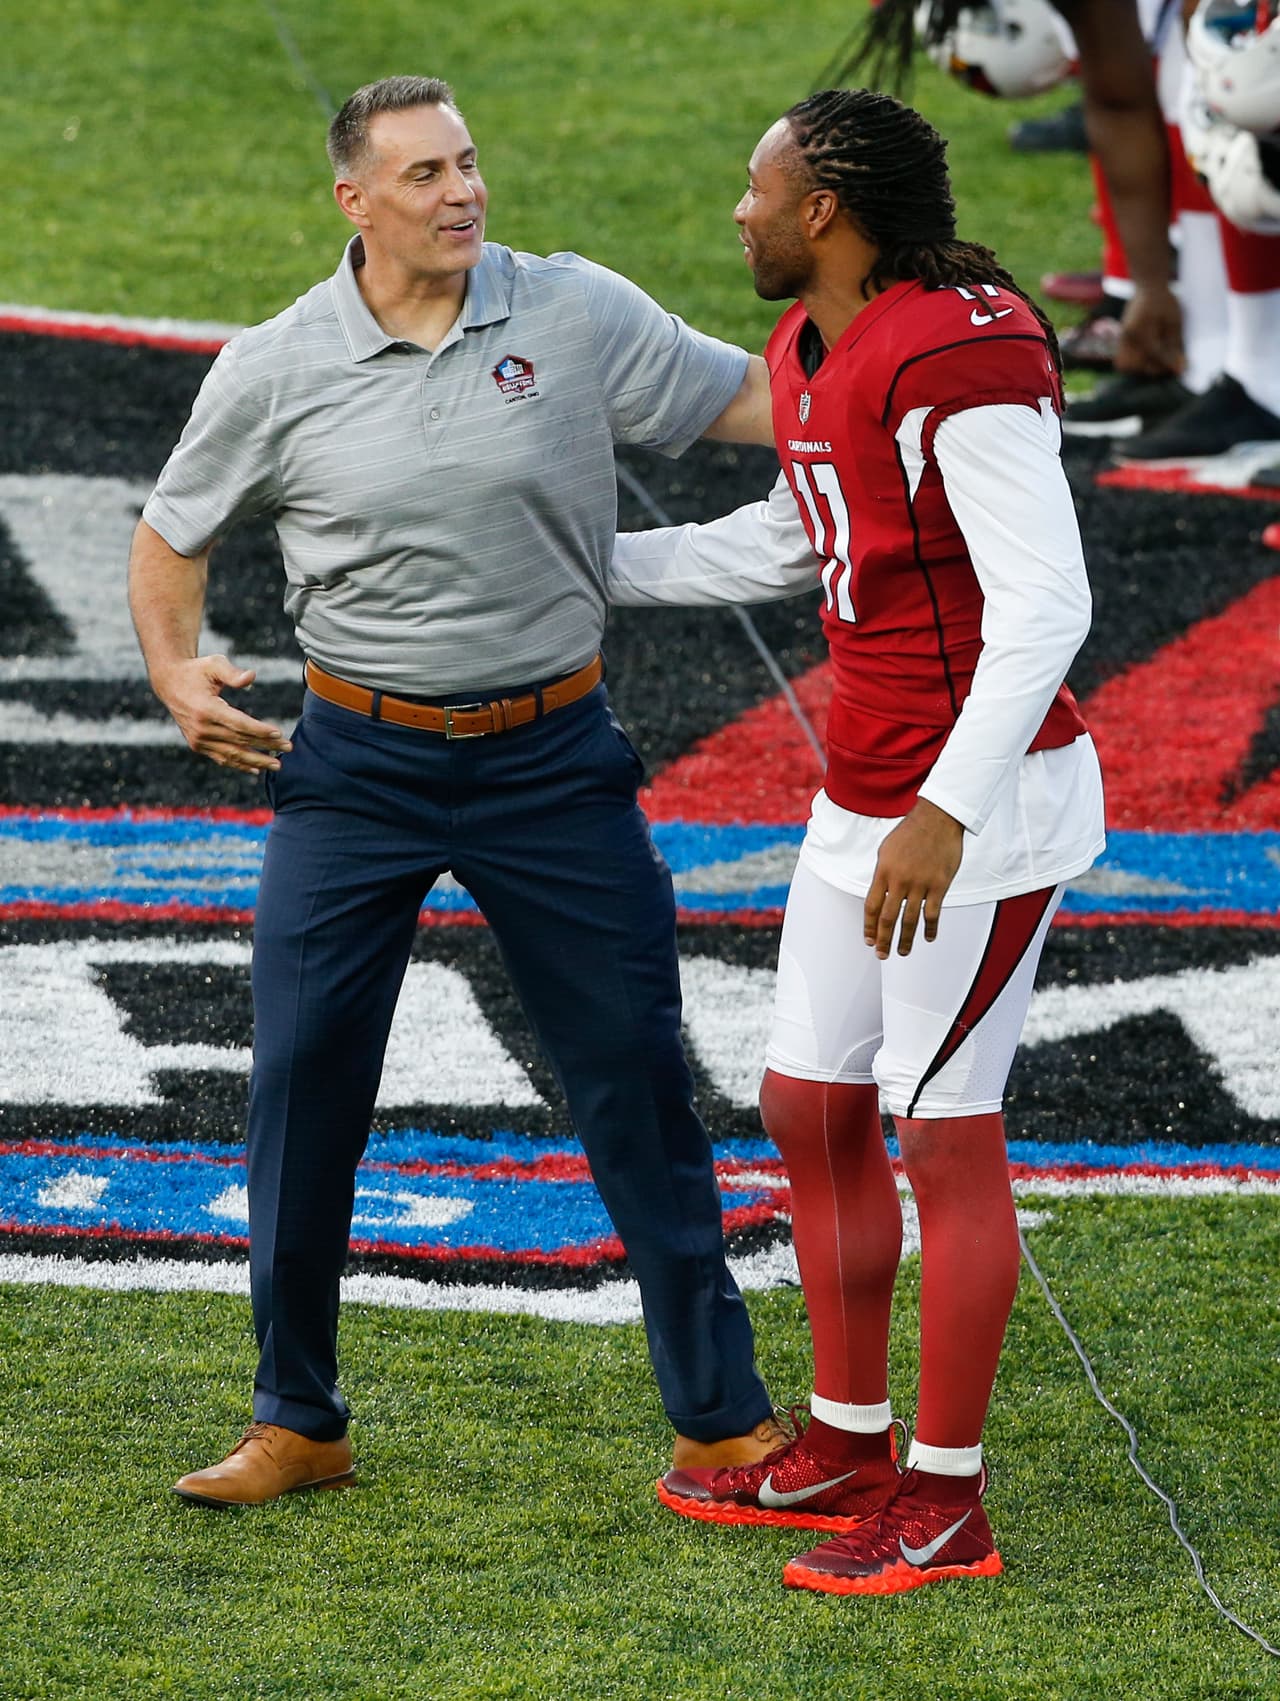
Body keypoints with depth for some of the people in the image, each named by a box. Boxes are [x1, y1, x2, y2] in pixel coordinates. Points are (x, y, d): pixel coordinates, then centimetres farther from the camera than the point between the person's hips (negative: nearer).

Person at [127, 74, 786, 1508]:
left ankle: (722, 1418, 13)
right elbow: (170, 539, 9)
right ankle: (296, 1426, 14)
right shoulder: (274, 372, -3)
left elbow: (752, 399, -4)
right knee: (301, 1081, -1)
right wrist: (177, 673, -7)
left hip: (551, 757, 0)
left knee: (637, 1079, 3)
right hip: (358, 764, 0)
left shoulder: (577, 313, -4)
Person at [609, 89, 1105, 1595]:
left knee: (943, 1133, -2)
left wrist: (946, 810, -31)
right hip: (865, 796, 10)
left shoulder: (958, 357, -21)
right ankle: (848, 1448, 28)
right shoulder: (807, 349, 10)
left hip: (983, 804, -10)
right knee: (810, 1109, 15)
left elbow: (1045, 601, -25)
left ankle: (945, 1503, 8)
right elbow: (781, 546, 27)